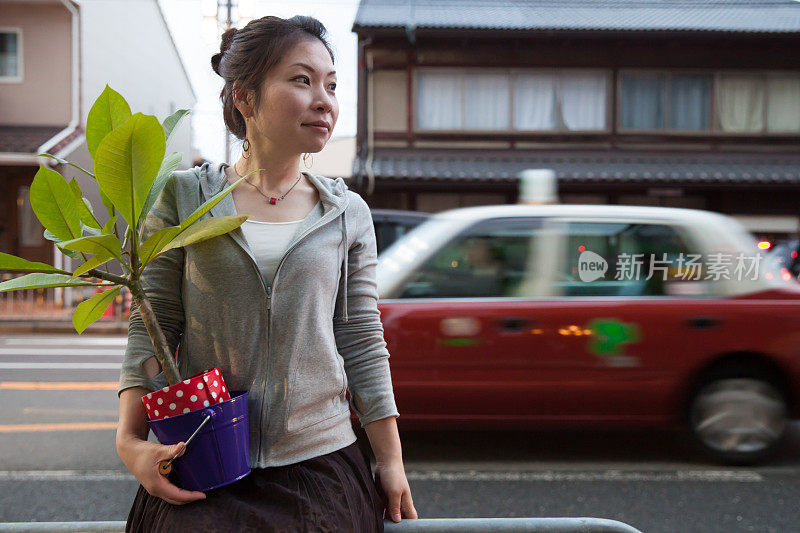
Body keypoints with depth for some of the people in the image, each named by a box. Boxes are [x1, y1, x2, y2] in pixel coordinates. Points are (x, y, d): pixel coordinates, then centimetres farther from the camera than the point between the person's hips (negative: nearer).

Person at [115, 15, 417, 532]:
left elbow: (363, 344, 3)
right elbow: (151, 328, 0)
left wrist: (391, 462, 3)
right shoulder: (183, 197, -1)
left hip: (323, 464, 2)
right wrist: (130, 440, -11)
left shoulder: (348, 214, 2)